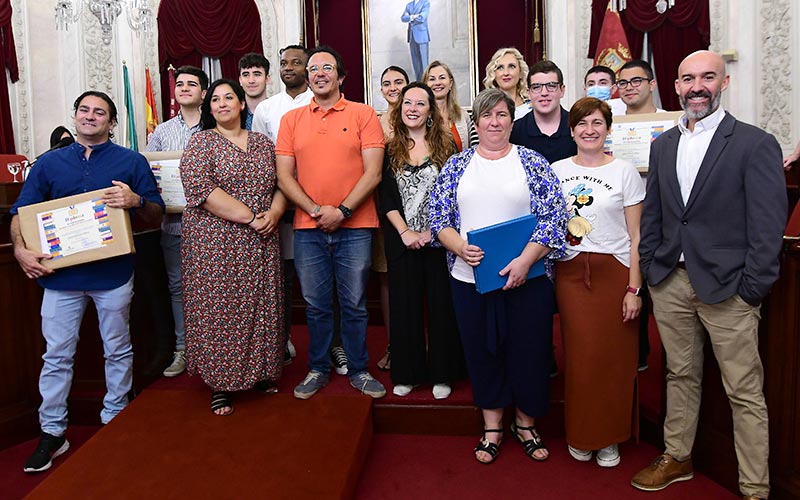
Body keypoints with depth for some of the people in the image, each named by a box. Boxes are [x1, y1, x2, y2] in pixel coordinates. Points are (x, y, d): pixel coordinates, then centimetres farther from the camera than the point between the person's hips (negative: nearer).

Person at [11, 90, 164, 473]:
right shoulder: (49, 163, 11)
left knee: (118, 351, 10)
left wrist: (136, 201, -19)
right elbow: (21, 212, 10)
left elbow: (157, 214, 2)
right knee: (57, 355, 6)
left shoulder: (132, 162, 5)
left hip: (113, 271, -1)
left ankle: (114, 421, 27)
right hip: (59, 272, 2)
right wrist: (20, 248, -8)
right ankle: (52, 432, 20)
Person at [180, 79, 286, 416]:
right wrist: (251, 217, -16)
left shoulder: (263, 143, 14)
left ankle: (259, 373, 23)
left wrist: (274, 214, -10)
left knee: (259, 306, 7)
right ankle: (220, 383, 12)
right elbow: (201, 189, -14)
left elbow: (281, 185, 11)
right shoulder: (201, 142, 0)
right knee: (218, 310, -1)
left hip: (260, 243, 4)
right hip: (215, 243, -3)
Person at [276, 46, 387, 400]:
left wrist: (342, 211, -13)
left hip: (354, 227, -2)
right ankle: (318, 370, 26)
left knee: (354, 305, 7)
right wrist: (316, 210, -9)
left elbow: (373, 173, -5)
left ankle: (358, 370, 22)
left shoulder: (363, 114, 2)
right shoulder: (291, 119, 9)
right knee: (316, 306, 11)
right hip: (308, 228, 2)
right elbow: (284, 176, 4)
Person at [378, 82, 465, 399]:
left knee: (441, 304, 4)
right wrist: (405, 232, -10)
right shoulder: (390, 151, 7)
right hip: (402, 240, 2)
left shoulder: (446, 147, 3)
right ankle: (407, 374, 20)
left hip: (439, 239, -1)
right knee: (405, 304, 7)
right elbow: (386, 198, 1)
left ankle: (441, 374, 17)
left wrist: (434, 231, -11)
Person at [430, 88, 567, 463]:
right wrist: (459, 246, -14)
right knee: (481, 351, 12)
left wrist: (526, 259, -17)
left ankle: (525, 423, 32)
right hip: (470, 278, 2)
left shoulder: (534, 163, 1)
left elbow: (554, 218, -5)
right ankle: (492, 426, 31)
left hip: (526, 278, -1)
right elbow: (438, 217, 5)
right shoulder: (457, 165, 7)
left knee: (528, 351, 8)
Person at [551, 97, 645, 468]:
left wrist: (634, 288, -7)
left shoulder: (625, 172, 1)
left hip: (614, 272, -1)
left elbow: (636, 236, -1)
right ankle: (581, 436, 25)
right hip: (570, 273, 2)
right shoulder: (556, 171, 7)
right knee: (579, 357, 6)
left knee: (614, 357, 3)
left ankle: (610, 436, 23)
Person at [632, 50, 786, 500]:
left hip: (727, 288, -4)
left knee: (745, 392, 4)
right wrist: (650, 267, 6)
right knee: (681, 376, 18)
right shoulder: (663, 145, 11)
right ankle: (677, 458, 34)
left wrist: (752, 290, -12)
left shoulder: (756, 144, -5)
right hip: (670, 282, 5)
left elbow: (768, 226, -8)